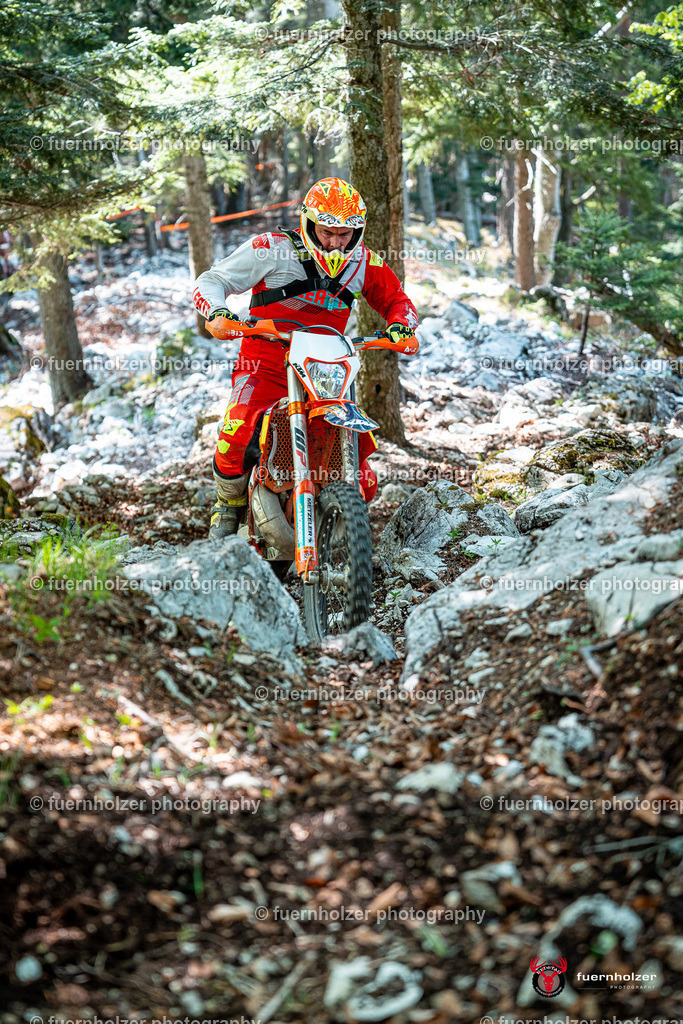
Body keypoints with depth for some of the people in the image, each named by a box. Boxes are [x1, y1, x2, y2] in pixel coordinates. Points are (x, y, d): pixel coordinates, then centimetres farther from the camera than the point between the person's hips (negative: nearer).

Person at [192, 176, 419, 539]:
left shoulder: (364, 263, 4)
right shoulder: (272, 248, -7)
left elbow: (396, 299, 17)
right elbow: (209, 281, -4)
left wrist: (400, 323, -7)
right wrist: (217, 311, -27)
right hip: (266, 366, -3)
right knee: (237, 435, -29)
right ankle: (229, 503, 2)